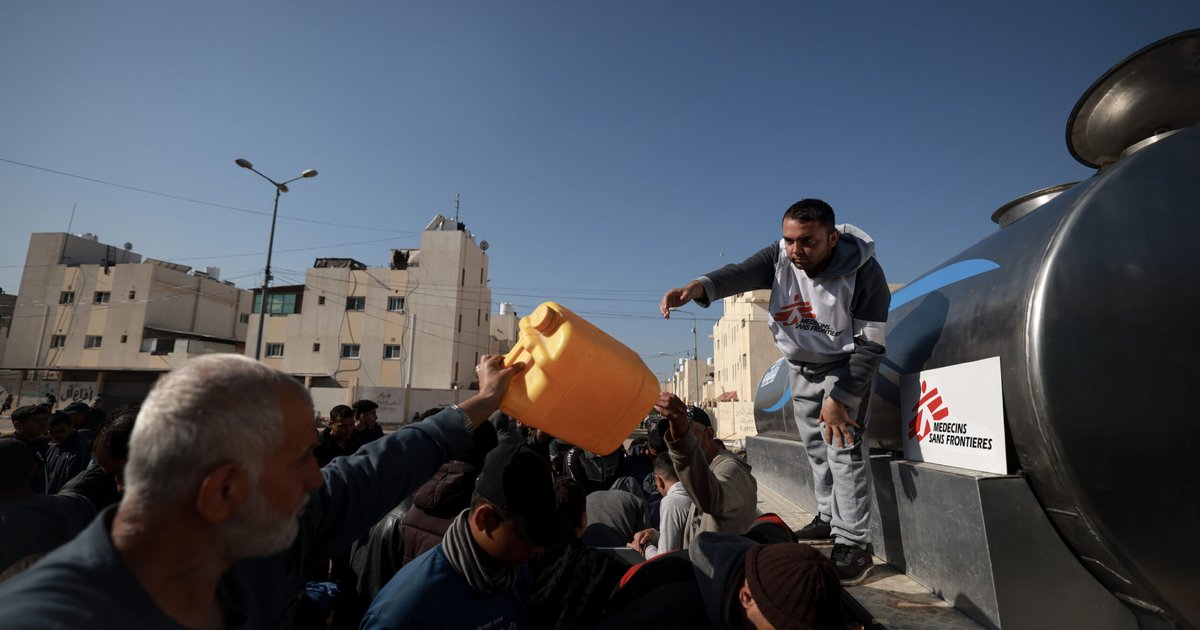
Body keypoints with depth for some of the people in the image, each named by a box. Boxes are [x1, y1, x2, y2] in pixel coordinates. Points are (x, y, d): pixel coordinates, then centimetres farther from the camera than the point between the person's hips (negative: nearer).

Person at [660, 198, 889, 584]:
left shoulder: (863, 272, -27)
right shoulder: (780, 256, -18)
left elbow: (871, 345, -23)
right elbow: (741, 273, -38)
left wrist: (840, 397, -28)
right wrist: (698, 287, -60)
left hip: (845, 366, -4)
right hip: (801, 368, 5)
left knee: (844, 448, -13)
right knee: (817, 449, 14)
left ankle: (853, 543, -1)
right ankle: (830, 519, 32)